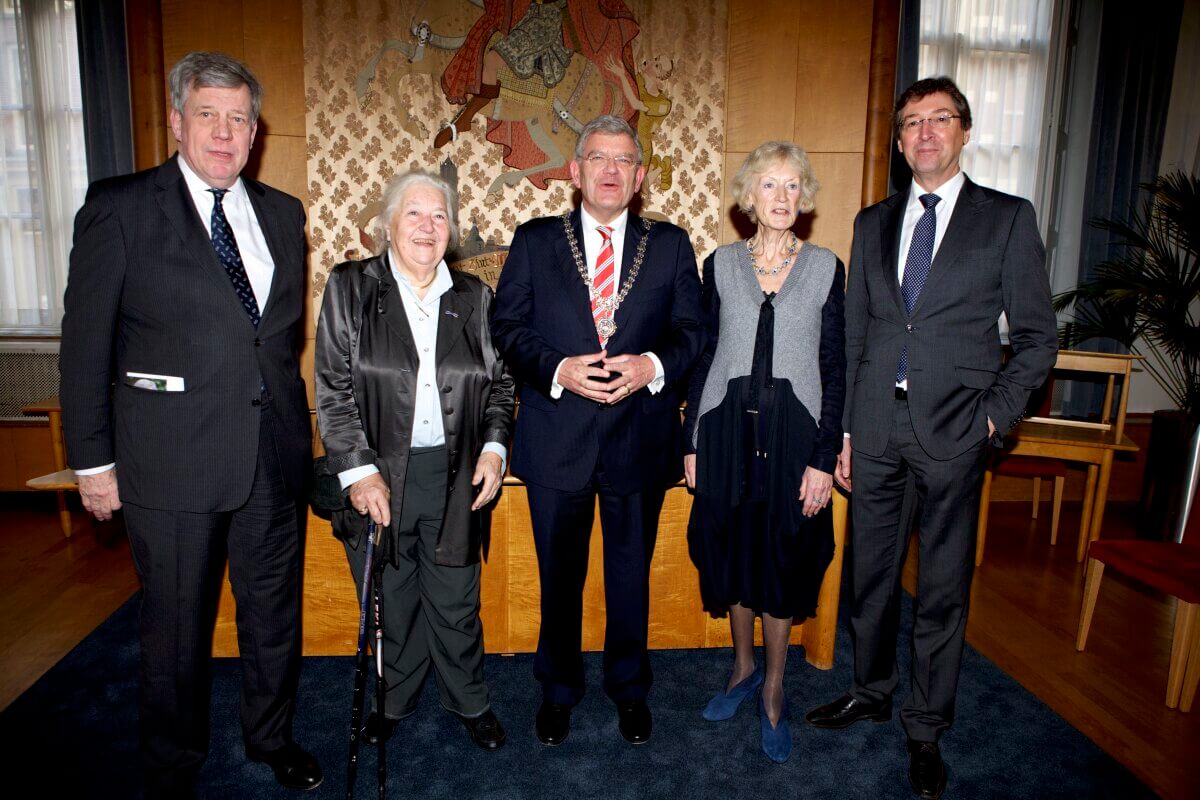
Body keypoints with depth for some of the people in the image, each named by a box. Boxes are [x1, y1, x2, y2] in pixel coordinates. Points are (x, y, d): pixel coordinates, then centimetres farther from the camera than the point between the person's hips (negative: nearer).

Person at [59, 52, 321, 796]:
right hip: (173, 459, -4)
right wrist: (92, 457, -5)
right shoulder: (120, 205, -4)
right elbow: (86, 340, -4)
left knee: (276, 612, 17)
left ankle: (272, 737, 41)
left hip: (276, 454, 4)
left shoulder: (283, 213, 9)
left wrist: (288, 417, 8)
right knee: (178, 625, 12)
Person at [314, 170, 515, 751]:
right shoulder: (349, 288, 0)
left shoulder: (473, 296, 7)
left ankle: (469, 703, 35)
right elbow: (334, 391, -5)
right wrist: (359, 472, -11)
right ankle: (393, 701, 38)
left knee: (455, 603, 11)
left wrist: (494, 447, -3)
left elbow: (500, 384, 11)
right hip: (379, 476, -1)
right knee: (390, 603, 14)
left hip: (456, 477, 1)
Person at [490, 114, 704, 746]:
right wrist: (558, 370, -17)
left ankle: (629, 687, 38)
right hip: (557, 438, 0)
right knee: (559, 573, 15)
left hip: (641, 438, 1)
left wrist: (653, 366, -17)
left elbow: (692, 331, 3)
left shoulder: (670, 245, 6)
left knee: (631, 571, 15)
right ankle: (558, 688, 37)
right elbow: (507, 326, 0)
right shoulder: (535, 240, 4)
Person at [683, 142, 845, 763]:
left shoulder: (825, 267, 1)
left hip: (792, 432, -1)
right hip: (728, 428, 1)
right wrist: (692, 442, 0)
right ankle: (743, 667, 36)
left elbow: (835, 368, 0)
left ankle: (773, 691, 28)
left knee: (784, 560, 7)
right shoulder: (721, 264, 4)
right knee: (732, 550, 12)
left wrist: (824, 457, -7)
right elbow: (703, 356, 4)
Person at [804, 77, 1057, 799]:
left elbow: (1037, 336, 3)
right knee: (871, 574, 15)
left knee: (943, 588, 8)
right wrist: (843, 430, 7)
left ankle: (928, 727, 26)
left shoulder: (1009, 219, 2)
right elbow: (853, 334, 11)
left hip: (953, 434, -3)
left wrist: (995, 415, -8)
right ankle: (871, 692, 36)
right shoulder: (873, 223, 11)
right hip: (876, 429, 3)